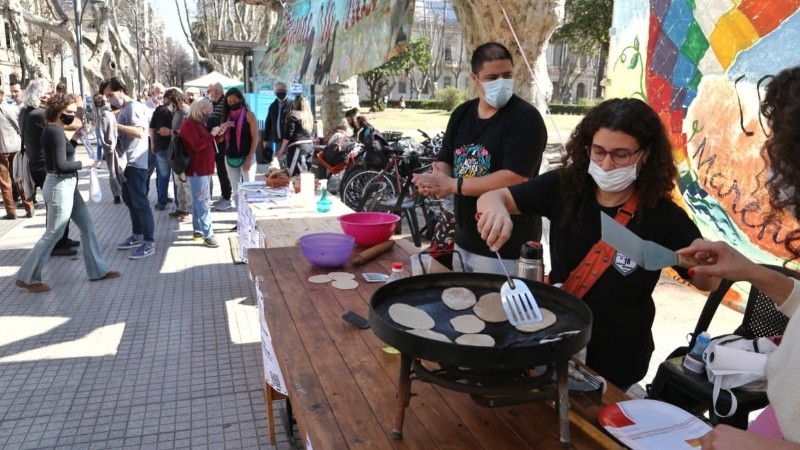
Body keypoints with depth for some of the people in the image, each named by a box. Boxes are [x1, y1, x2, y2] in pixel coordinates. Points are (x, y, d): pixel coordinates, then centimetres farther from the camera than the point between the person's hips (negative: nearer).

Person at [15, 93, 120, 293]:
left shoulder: (54, 130, 11)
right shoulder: (55, 131, -18)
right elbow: (61, 166, -23)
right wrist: (83, 163, -11)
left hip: (67, 186, 10)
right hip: (60, 187, -10)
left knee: (87, 226, 12)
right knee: (53, 234, -1)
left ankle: (97, 270, 20)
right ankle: (26, 277, 11)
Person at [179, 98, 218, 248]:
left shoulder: (199, 123, 17)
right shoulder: (188, 124, -13)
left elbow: (206, 142, 22)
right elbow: (197, 145, -23)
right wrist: (212, 135, -18)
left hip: (204, 167, 10)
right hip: (197, 169, -10)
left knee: (199, 200, 15)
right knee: (202, 201, -10)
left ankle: (198, 229, 22)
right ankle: (208, 235, -10)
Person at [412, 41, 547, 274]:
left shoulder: (525, 118, -14)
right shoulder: (462, 113, 8)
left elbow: (516, 178, -24)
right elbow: (445, 161, 9)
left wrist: (453, 185, -22)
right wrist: (436, 181, -16)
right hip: (463, 242, 7)